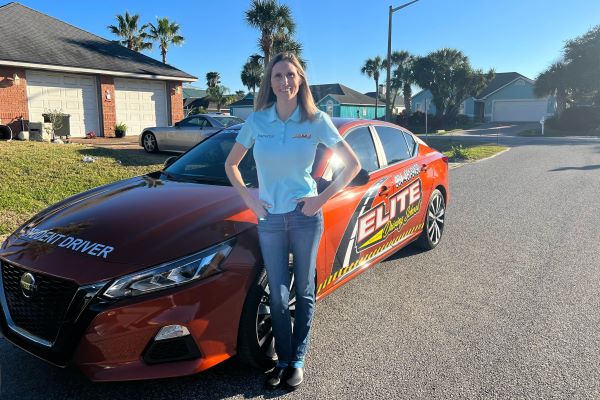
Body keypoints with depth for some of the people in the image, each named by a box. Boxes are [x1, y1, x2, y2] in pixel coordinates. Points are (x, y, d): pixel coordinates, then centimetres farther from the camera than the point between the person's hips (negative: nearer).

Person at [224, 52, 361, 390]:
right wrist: (249, 199, -1)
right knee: (278, 295, 9)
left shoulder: (316, 121, -5)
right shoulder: (257, 121, 0)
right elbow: (231, 164, 11)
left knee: (304, 292, 11)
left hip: (305, 217, -1)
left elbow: (353, 164, -2)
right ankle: (283, 360, 27)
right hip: (270, 219, 2)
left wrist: (322, 198, -8)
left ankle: (298, 360, 28)